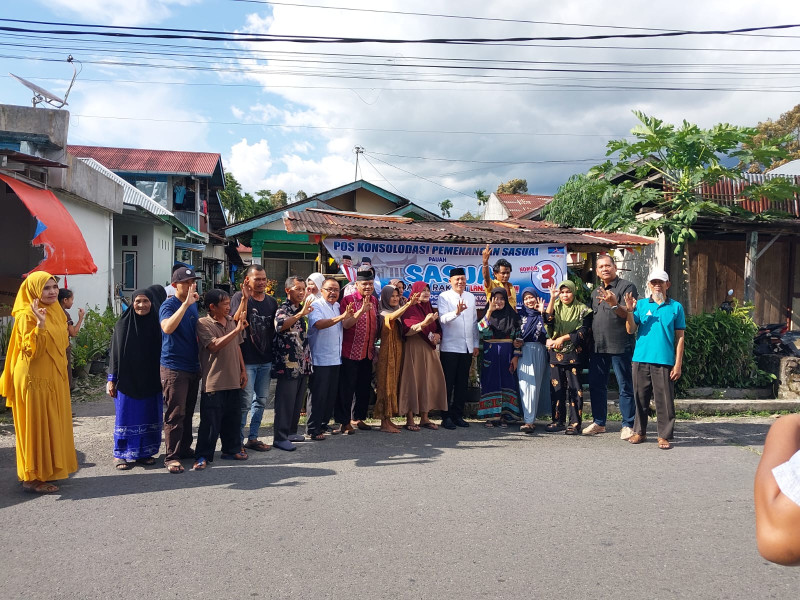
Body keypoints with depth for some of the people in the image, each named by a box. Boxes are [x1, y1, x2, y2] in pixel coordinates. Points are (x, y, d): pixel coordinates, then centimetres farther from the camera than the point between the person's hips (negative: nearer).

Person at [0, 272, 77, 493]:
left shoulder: (56, 312, 10)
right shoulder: (27, 315, -15)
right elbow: (31, 352, -22)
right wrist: (40, 324, -31)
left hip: (54, 379, 8)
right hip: (35, 380, -8)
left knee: (52, 425, 14)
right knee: (36, 426, -1)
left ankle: (47, 470, 25)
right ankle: (32, 478, 8)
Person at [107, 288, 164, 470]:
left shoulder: (157, 324, 1)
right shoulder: (123, 325, -2)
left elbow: (163, 352, 5)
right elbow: (114, 353, 0)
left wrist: (162, 379, 2)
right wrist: (111, 379, -3)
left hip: (151, 381, 2)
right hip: (127, 379, -2)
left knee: (148, 417, 8)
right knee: (126, 417, 5)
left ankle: (144, 452, 21)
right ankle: (121, 454, 16)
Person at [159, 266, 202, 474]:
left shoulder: (193, 305, 12)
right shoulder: (168, 305, -11)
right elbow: (167, 328, -33)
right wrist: (186, 303, -33)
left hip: (193, 367, 7)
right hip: (174, 368, -7)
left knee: (188, 412, 15)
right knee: (175, 414, -5)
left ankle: (185, 449, 26)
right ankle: (171, 457, 3)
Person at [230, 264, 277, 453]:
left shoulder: (271, 301, 10)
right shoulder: (239, 297, -6)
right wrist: (245, 299, -27)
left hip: (265, 359, 6)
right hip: (246, 359, -6)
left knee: (261, 400, 13)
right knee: (245, 401, -3)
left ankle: (252, 437, 25)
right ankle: (238, 440, 10)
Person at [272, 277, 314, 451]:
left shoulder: (302, 309, 14)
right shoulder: (283, 309, -10)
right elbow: (280, 325, -34)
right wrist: (301, 314, -40)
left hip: (302, 364, 8)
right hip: (288, 364, -8)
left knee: (298, 401, 15)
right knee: (285, 402, -3)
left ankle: (291, 431, 27)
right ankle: (280, 437, 5)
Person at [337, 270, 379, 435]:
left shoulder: (374, 301, 11)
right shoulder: (348, 300, -8)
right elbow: (345, 324, -19)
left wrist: (375, 346, 15)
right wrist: (362, 310, -28)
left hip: (368, 353, 6)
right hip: (351, 352, -6)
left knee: (365, 388, 13)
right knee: (347, 388, -1)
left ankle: (358, 418, 27)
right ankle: (344, 422, 8)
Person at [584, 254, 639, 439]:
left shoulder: (627, 287, -4)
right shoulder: (596, 292, 18)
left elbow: (628, 315, -14)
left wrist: (614, 304, -30)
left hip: (620, 346, -7)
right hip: (598, 346, 7)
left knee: (625, 387, 0)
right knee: (596, 385, 10)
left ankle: (628, 425, 8)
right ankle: (598, 423, 22)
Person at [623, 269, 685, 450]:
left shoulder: (676, 307, 6)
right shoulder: (641, 304, 8)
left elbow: (680, 337, 5)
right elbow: (631, 330, 2)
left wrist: (678, 364, -1)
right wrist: (630, 311, -13)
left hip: (665, 361, -1)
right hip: (641, 359, 1)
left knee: (665, 400, -1)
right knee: (641, 398, 9)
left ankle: (664, 436, 9)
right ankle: (639, 431, 22)